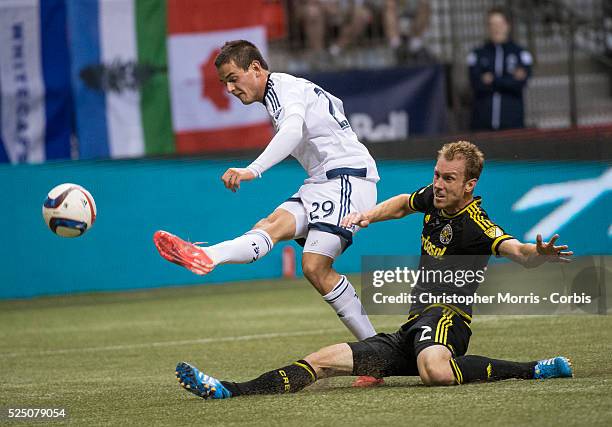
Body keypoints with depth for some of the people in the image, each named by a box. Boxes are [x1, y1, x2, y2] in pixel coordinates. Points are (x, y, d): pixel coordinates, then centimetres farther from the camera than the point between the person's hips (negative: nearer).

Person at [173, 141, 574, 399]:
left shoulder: (475, 225, -12)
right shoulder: (434, 198, 12)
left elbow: (515, 249, -32)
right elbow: (403, 203, 36)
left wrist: (539, 254, -53)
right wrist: (370, 214, 21)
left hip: (445, 318, -8)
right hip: (411, 334, 9)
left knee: (434, 370, -44)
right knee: (324, 360, 0)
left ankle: (533, 369, -28)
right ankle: (229, 390, -5)